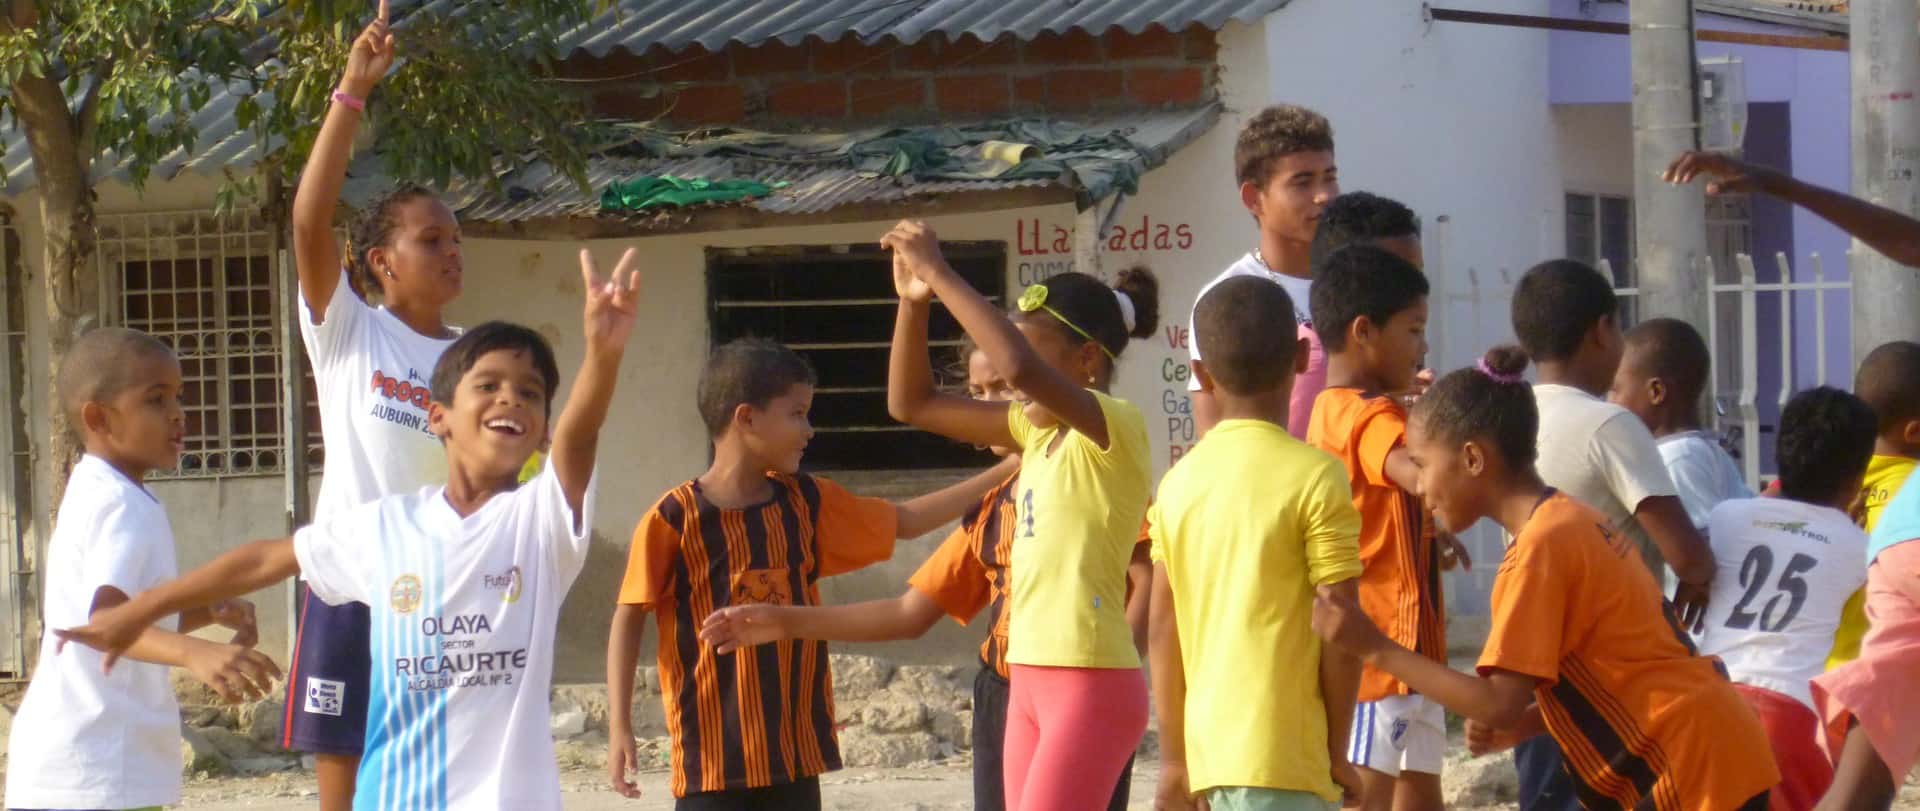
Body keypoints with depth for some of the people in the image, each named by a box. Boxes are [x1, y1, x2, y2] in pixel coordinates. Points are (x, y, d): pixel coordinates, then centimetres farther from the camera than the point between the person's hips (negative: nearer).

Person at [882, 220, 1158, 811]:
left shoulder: (1116, 427, -13)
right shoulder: (1039, 429, 13)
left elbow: (1020, 366, -31)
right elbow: (912, 403, 16)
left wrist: (941, 274, -23)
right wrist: (913, 300, 2)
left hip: (1090, 688, -9)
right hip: (1031, 681, 9)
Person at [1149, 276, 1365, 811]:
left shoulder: (1180, 483, 7)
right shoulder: (1314, 476, -10)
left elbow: (1164, 631, 8)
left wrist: (1173, 757, 13)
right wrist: (1338, 750, -1)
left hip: (1208, 746, 6)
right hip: (1282, 750, -6)